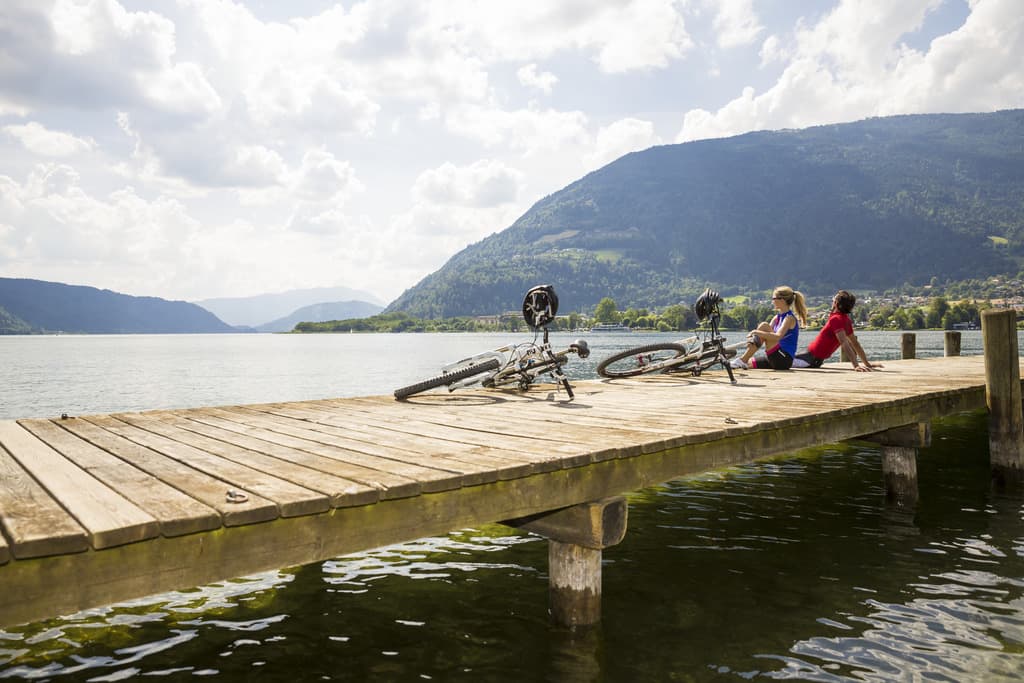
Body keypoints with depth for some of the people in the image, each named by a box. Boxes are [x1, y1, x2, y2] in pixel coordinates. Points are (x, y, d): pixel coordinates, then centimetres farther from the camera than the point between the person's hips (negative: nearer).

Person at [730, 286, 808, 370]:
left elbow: (778, 336, -28)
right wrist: (752, 338, -16)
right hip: (776, 360, 9)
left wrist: (756, 332, -27)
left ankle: (742, 360, -20)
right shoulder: (777, 317, 15)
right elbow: (766, 333, 5)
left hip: (784, 359, -9)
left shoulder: (790, 318, -11)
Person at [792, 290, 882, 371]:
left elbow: (845, 343, -31)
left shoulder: (836, 319, -21)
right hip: (817, 361, 9)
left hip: (812, 357, -9)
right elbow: (855, 343, 8)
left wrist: (856, 365, -38)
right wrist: (867, 364, 17)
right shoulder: (846, 320, 6)